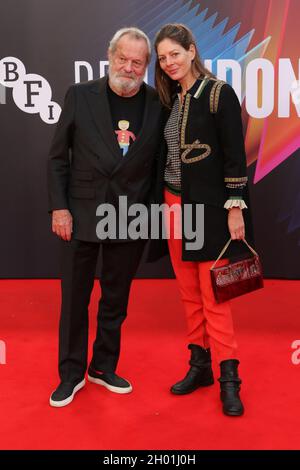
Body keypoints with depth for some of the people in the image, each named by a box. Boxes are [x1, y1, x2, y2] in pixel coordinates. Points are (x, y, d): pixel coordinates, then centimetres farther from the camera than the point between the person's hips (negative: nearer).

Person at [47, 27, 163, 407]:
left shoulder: (158, 104, -1)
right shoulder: (80, 95, -2)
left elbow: (161, 161, 6)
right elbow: (57, 157, 1)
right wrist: (58, 207, -6)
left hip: (130, 219, 1)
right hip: (80, 215, 0)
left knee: (116, 300, 13)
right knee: (74, 299, 9)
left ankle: (104, 368, 32)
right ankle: (71, 373, 27)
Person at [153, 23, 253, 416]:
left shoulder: (219, 93, -7)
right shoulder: (170, 99, 12)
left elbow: (235, 155, -11)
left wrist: (235, 208, -14)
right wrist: (164, 203, 14)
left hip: (209, 208, -6)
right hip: (175, 205, 6)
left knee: (212, 295, -4)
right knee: (189, 293, 10)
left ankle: (228, 378, 9)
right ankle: (200, 365, 23)